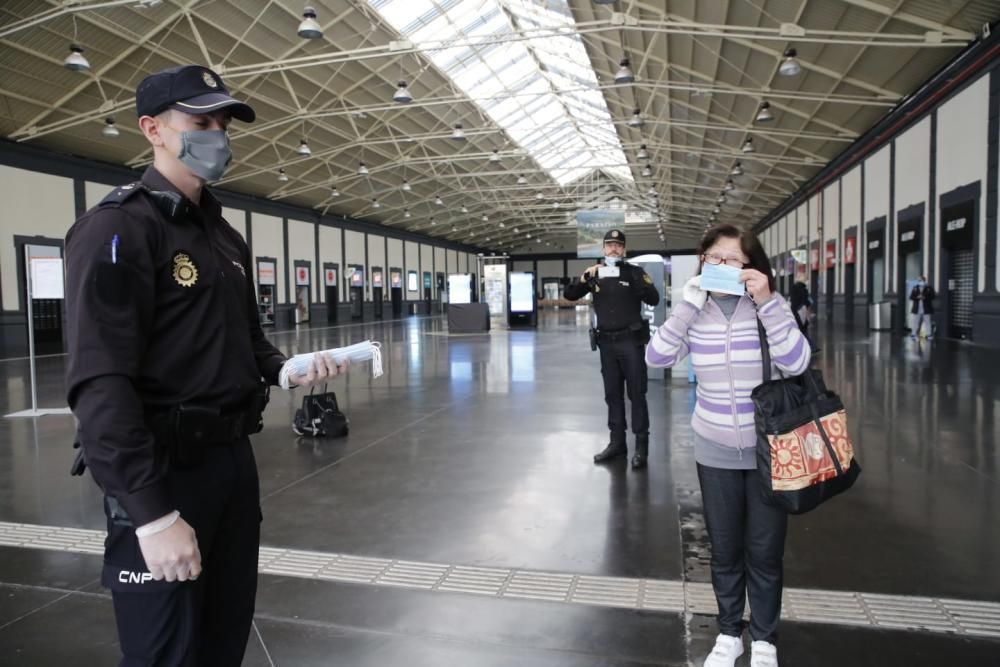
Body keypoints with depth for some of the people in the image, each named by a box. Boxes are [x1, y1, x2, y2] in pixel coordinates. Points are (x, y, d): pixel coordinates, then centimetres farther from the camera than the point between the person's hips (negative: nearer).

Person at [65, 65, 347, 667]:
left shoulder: (227, 238, 13)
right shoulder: (119, 228, -14)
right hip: (164, 472, -8)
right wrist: (152, 513, -24)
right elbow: (100, 383, -21)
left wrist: (287, 369, -1)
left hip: (234, 458, 8)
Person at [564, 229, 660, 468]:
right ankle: (617, 443, 21)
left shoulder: (634, 271, -1)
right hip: (606, 343, 4)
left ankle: (641, 446, 4)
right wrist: (584, 278, -16)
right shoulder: (595, 274, 8)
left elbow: (654, 299, -11)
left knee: (637, 394, -1)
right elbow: (569, 295, 0)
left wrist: (636, 280, -24)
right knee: (612, 395, 11)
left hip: (630, 341, -4)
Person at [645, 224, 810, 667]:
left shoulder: (770, 306, -9)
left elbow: (797, 363, -22)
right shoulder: (696, 310, -5)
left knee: (764, 552, 11)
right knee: (724, 550, 15)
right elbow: (656, 358, -16)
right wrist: (688, 303, -22)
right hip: (715, 452, 2)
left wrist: (767, 301, -28)